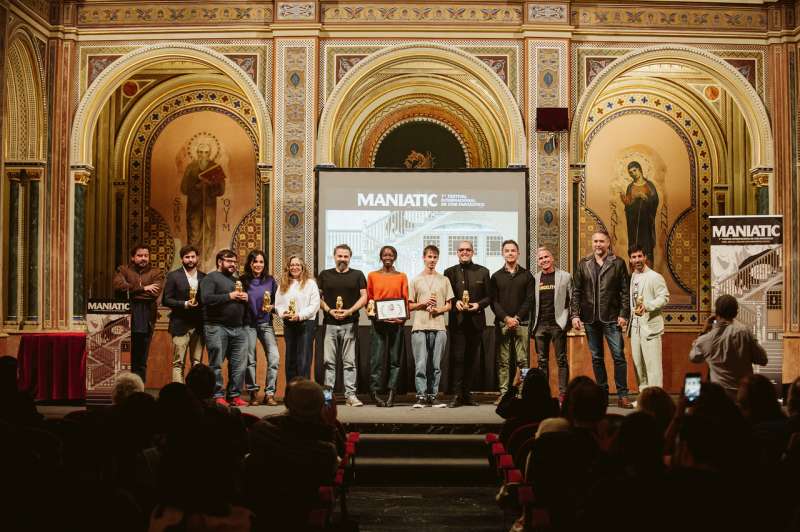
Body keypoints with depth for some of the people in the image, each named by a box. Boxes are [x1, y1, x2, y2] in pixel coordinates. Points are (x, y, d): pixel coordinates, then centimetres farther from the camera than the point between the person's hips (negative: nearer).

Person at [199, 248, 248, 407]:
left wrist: (245, 298, 6)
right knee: (216, 364, -2)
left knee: (239, 364, 2)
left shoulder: (236, 280, 23)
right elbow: (206, 298, -15)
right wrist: (229, 296, -15)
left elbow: (243, 302, 30)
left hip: (238, 328, 6)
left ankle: (235, 395, 10)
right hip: (217, 328, -6)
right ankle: (218, 396, 4)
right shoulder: (210, 278, 1)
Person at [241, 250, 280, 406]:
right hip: (248, 324, -1)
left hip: (266, 323, 1)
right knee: (250, 360, 2)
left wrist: (271, 307, -9)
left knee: (274, 357, -12)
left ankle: (269, 394, -4)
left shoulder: (270, 280, 5)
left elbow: (277, 301, 10)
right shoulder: (243, 281, 2)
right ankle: (253, 393, 15)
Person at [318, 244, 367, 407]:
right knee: (329, 361, 2)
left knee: (349, 362, 1)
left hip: (350, 323, -1)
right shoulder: (325, 275, 11)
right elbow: (318, 297, 9)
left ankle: (350, 395, 3)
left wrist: (349, 311, -11)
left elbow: (364, 297, 3)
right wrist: (329, 310, -8)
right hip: (330, 323, 1)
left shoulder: (357, 275, 9)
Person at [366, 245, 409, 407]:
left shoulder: (402, 277, 10)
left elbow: (405, 299, 8)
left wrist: (404, 316, -6)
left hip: (396, 321, 1)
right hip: (379, 321, -1)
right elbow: (369, 298, 12)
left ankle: (392, 393, 7)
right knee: (377, 357, -6)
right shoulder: (372, 276, 9)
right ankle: (374, 392, -3)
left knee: (395, 358, 3)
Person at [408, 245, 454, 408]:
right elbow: (410, 306, 9)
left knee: (436, 364, 3)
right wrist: (423, 304, -8)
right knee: (420, 364, -6)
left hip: (439, 326, 1)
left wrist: (438, 310, -7)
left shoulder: (444, 280, 12)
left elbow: (449, 305, 11)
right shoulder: (416, 280, 9)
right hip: (419, 327, -1)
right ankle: (421, 396, -1)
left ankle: (433, 396, 10)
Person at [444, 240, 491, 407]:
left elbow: (489, 296, 8)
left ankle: (467, 394, 12)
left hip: (476, 322, 1)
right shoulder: (450, 272, 8)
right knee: (458, 358, -7)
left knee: (471, 359, 6)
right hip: (457, 322, -1)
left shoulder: (482, 272, 10)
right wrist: (455, 303, -11)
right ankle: (457, 395, -5)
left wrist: (479, 304, -10)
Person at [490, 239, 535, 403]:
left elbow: (529, 299, 2)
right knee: (503, 361, 0)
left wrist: (517, 318, -9)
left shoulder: (527, 275, 10)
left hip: (521, 323, -1)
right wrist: (506, 318, -9)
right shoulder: (496, 276, 12)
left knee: (522, 360, -4)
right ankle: (503, 393, 2)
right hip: (502, 323, 1)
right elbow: (493, 301, 5)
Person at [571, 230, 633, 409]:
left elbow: (625, 291, 1)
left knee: (618, 356, -6)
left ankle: (622, 396, -1)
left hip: (611, 318, -3)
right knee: (596, 358, 9)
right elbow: (576, 291, 8)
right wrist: (575, 315, 0)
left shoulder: (618, 263, 3)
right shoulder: (583, 264, 9)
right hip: (590, 318, 3)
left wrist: (623, 314, -8)